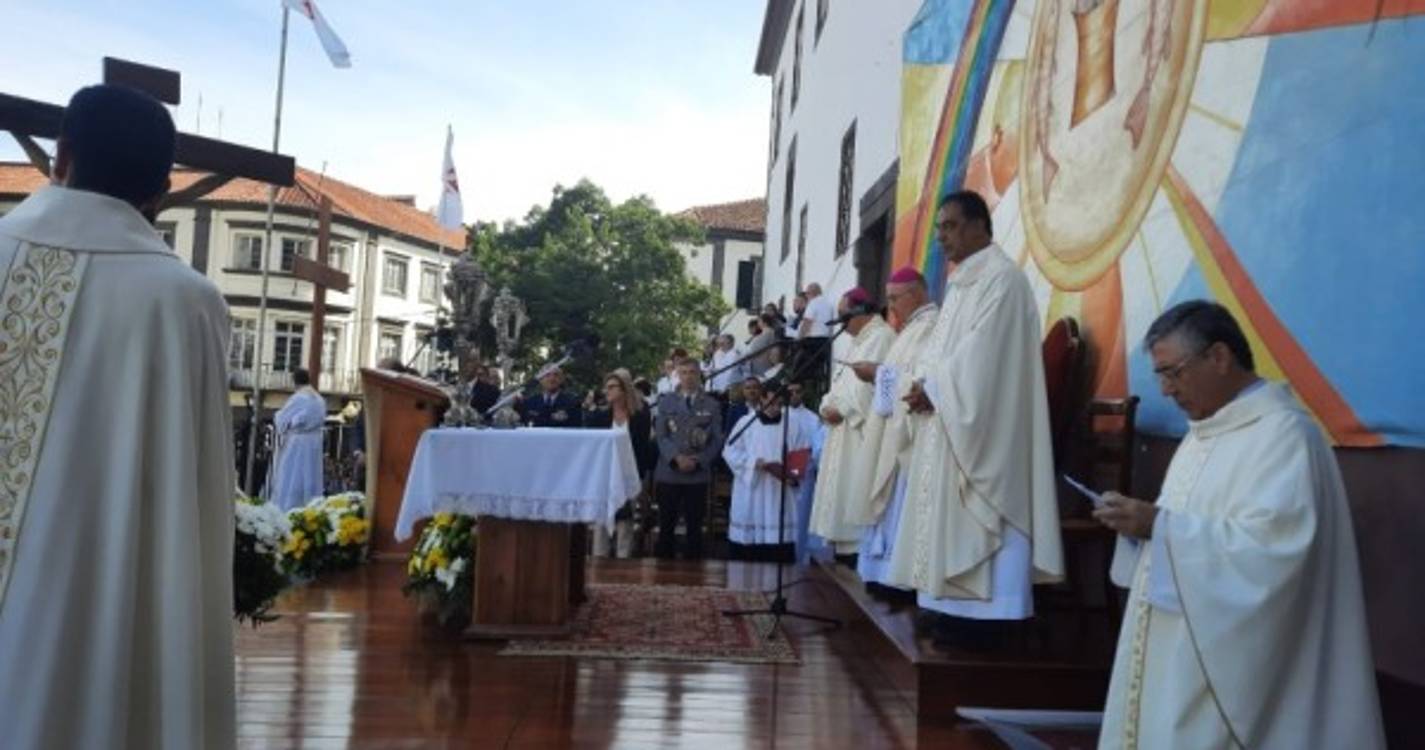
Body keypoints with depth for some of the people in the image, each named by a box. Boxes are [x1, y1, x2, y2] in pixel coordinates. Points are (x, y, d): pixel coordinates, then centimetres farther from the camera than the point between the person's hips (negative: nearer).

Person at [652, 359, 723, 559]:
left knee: (694, 527, 4)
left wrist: (698, 461, -12)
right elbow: (661, 436, 1)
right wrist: (677, 457, -15)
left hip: (699, 474, 0)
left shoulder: (712, 405, 7)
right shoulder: (666, 402, 8)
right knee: (666, 525, 4)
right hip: (669, 472, 0)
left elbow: (717, 440, 2)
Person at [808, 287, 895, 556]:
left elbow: (870, 383, -20)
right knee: (845, 486, 9)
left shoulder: (881, 337, -9)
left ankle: (861, 543, -7)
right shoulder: (860, 341, 22)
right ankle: (847, 543, 13)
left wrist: (842, 410, -16)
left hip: (865, 428, -10)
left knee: (857, 486, -10)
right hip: (846, 426, 10)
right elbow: (843, 381, 20)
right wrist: (828, 406, 3)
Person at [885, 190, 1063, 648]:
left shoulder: (1002, 277, -12)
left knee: (974, 520, -5)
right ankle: (961, 609, 18)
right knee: (950, 517, 11)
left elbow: (981, 352, -20)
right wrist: (923, 382, 0)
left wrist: (933, 388, -14)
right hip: (948, 418, 10)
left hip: (979, 424, -10)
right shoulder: (960, 281, 18)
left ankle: (980, 619, 3)